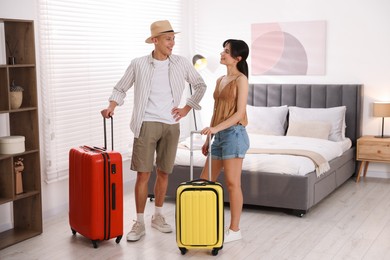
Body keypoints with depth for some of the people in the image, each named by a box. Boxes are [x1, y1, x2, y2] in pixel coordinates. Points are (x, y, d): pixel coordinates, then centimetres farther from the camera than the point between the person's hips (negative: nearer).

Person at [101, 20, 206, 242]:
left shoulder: (181, 63, 3)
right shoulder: (138, 64, -1)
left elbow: (201, 86, 13)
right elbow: (121, 88, 10)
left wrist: (187, 108, 5)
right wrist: (112, 106, -8)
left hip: (171, 125, 2)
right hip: (147, 124, -2)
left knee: (163, 173, 10)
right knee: (143, 174, -5)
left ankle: (158, 217, 26)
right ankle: (140, 223, 5)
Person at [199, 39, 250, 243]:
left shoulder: (241, 79, -8)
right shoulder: (220, 80, 16)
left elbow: (240, 113, -15)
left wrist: (216, 128, -23)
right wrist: (209, 138, 17)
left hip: (234, 134, -8)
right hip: (220, 136, 8)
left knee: (232, 183, -3)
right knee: (205, 180, 9)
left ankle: (234, 230, 8)